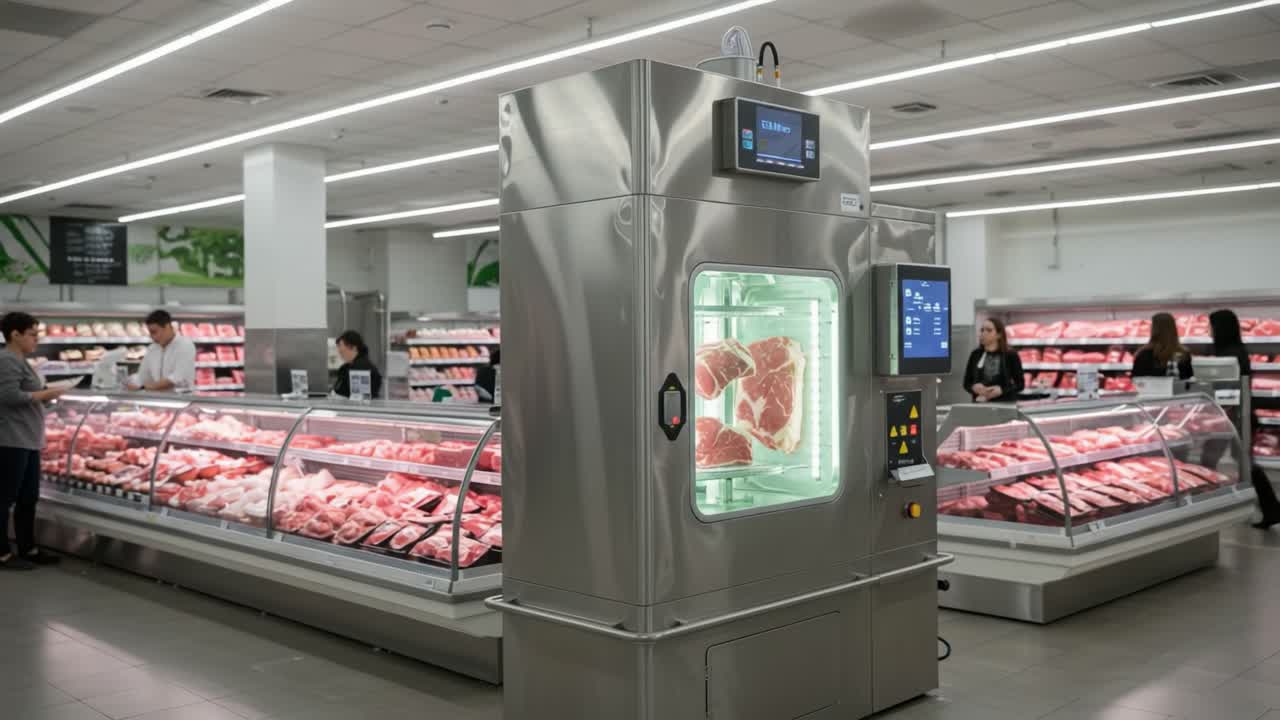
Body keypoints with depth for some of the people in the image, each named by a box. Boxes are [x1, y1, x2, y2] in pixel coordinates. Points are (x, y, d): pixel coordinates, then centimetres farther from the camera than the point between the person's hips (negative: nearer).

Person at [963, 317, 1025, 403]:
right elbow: (966, 383, 8)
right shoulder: (976, 355, 5)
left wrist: (1002, 390, -16)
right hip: (980, 404, 3)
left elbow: (1020, 384, -1)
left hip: (1005, 404, -3)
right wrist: (974, 388, -14)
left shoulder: (1011, 356, -3)